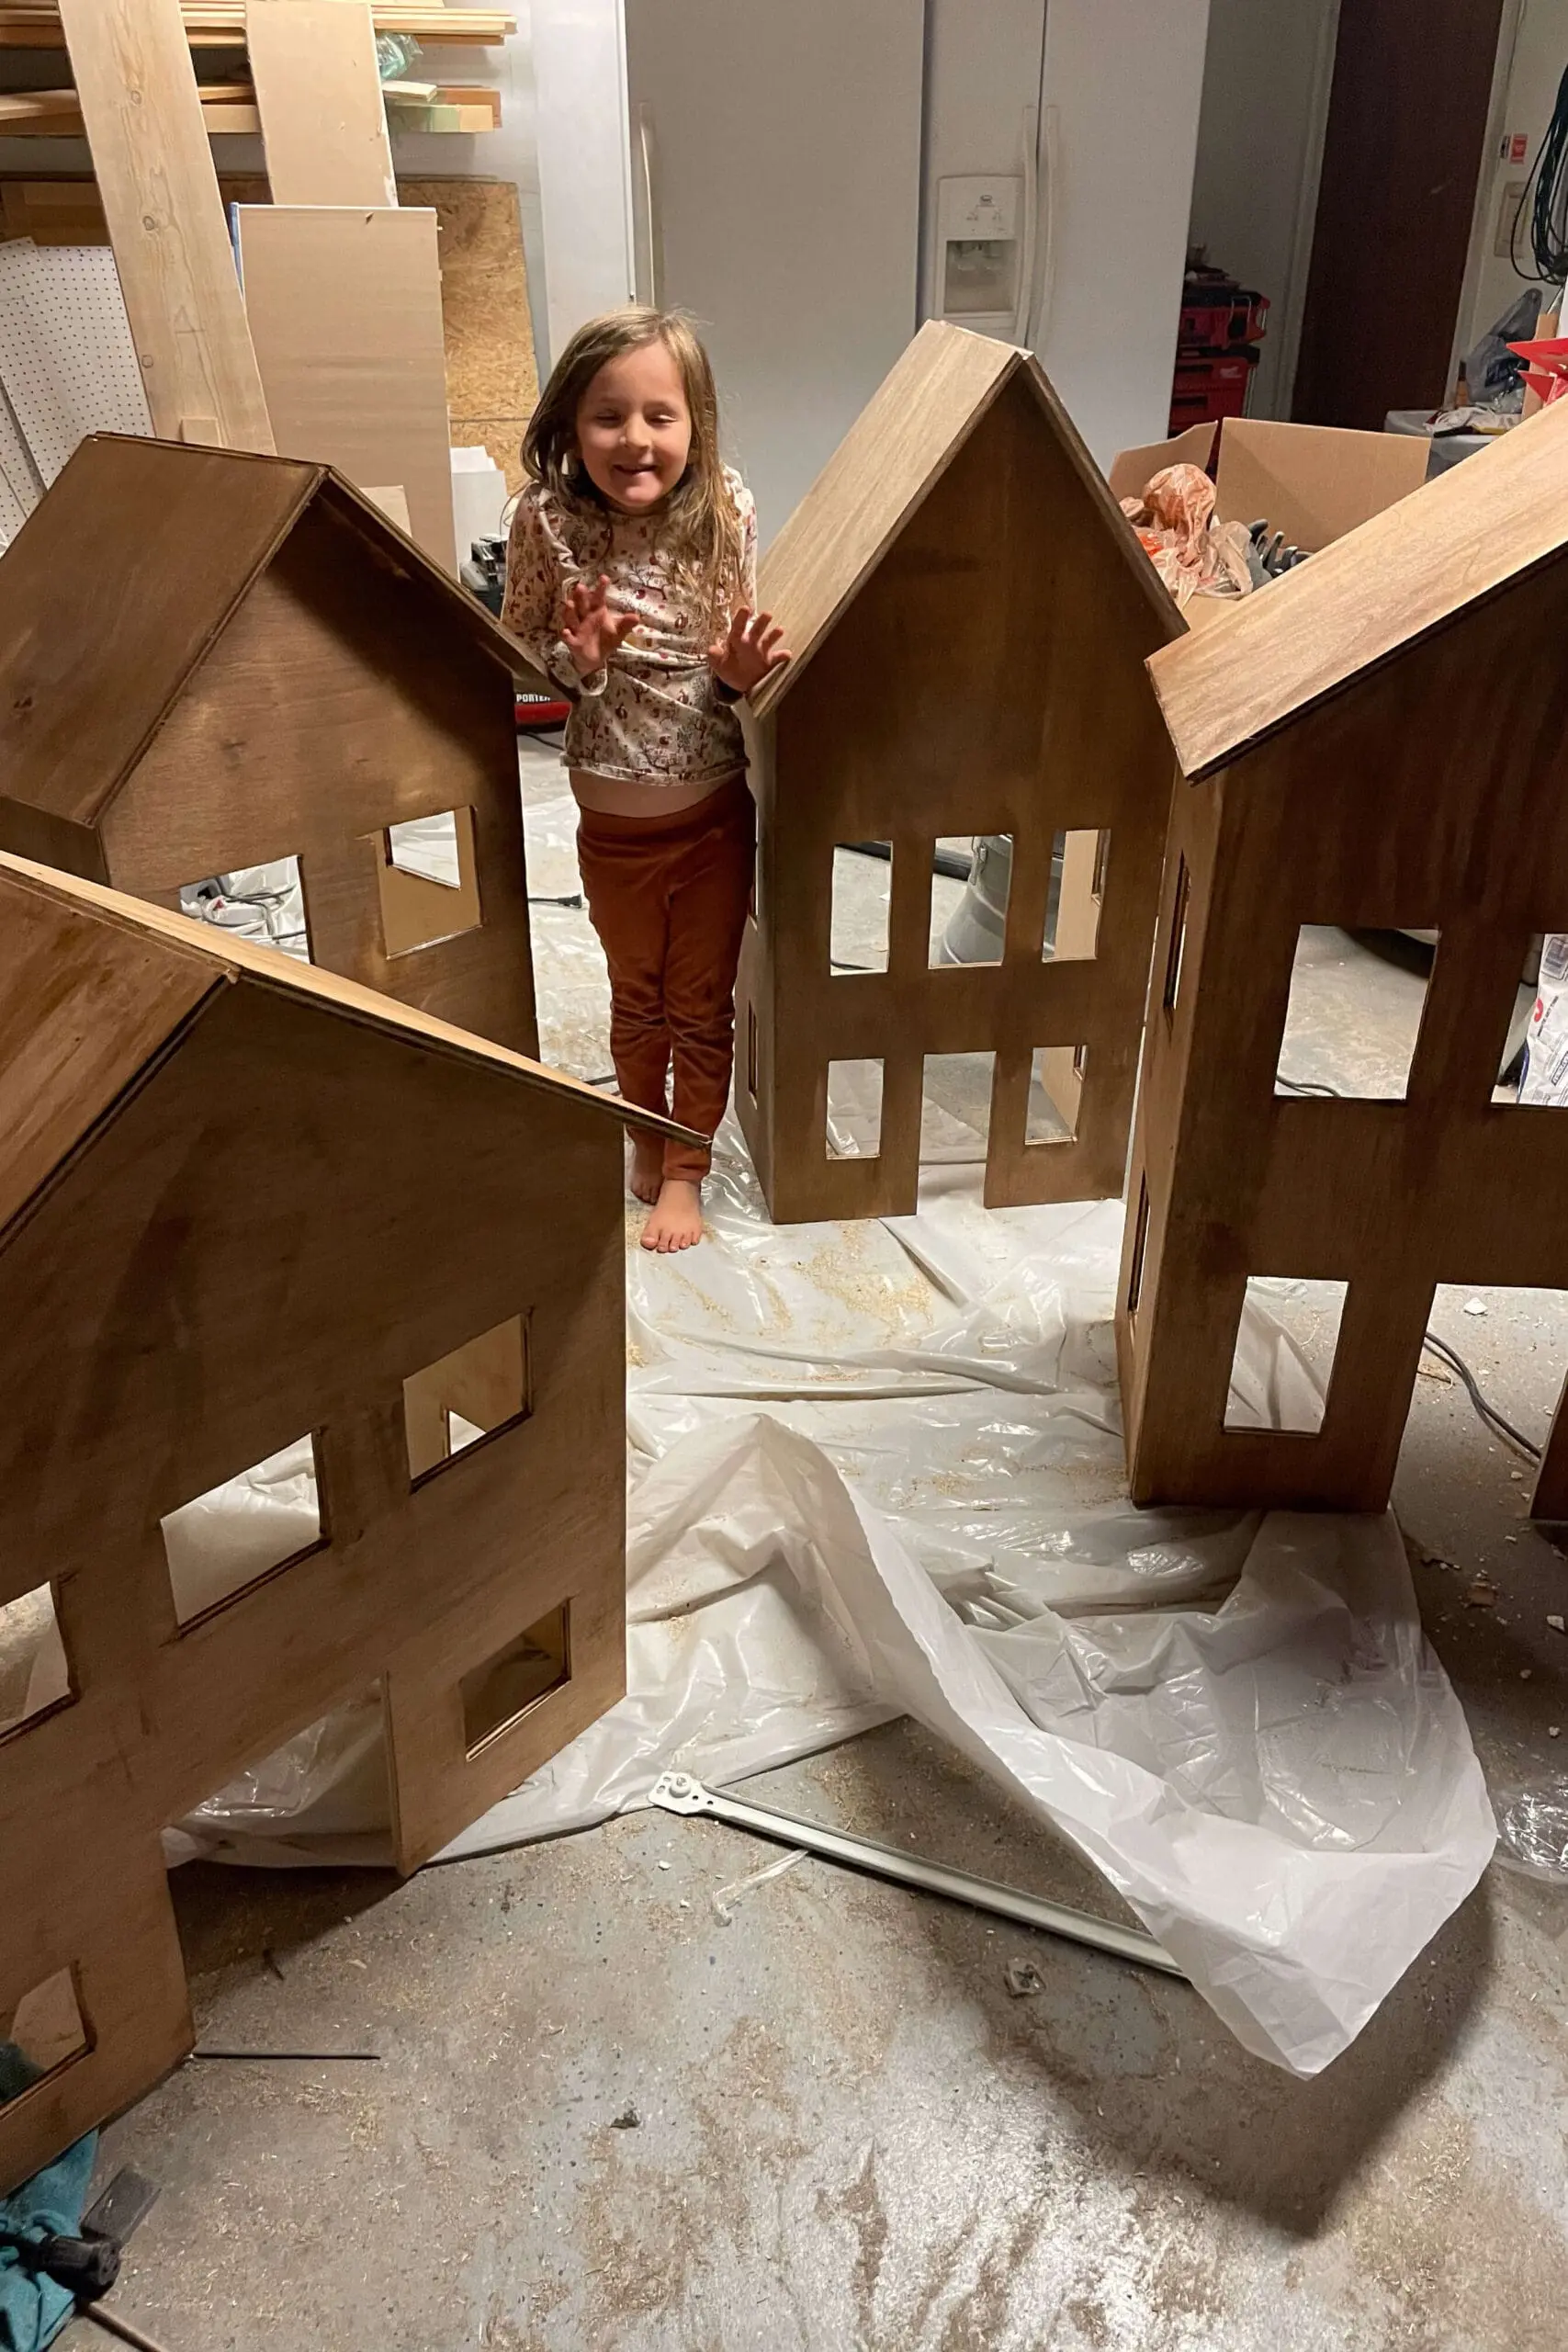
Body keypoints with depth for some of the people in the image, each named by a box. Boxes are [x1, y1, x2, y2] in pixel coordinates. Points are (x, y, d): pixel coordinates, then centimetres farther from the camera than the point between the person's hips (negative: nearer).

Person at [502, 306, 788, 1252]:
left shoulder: (726, 511, -13)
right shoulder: (547, 523, -15)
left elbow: (744, 650, -1)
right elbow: (517, 650, -4)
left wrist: (744, 669, -23)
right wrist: (576, 660, -24)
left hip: (716, 809, 0)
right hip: (612, 817, 0)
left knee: (703, 1004, 13)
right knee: (637, 998, 20)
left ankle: (686, 1173, 32)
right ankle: (648, 1135, 44)